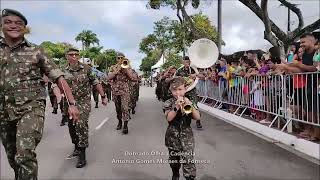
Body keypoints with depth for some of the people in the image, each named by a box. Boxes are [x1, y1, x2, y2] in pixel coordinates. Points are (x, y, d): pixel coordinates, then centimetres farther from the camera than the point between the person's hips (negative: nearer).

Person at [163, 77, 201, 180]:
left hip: (187, 136, -1)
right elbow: (169, 118, -20)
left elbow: (197, 117, -12)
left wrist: (190, 105, -25)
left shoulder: (189, 102, -2)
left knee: (188, 161, -8)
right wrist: (177, 107, -31)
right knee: (174, 160, 20)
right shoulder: (169, 103, -5)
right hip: (173, 136, 1)